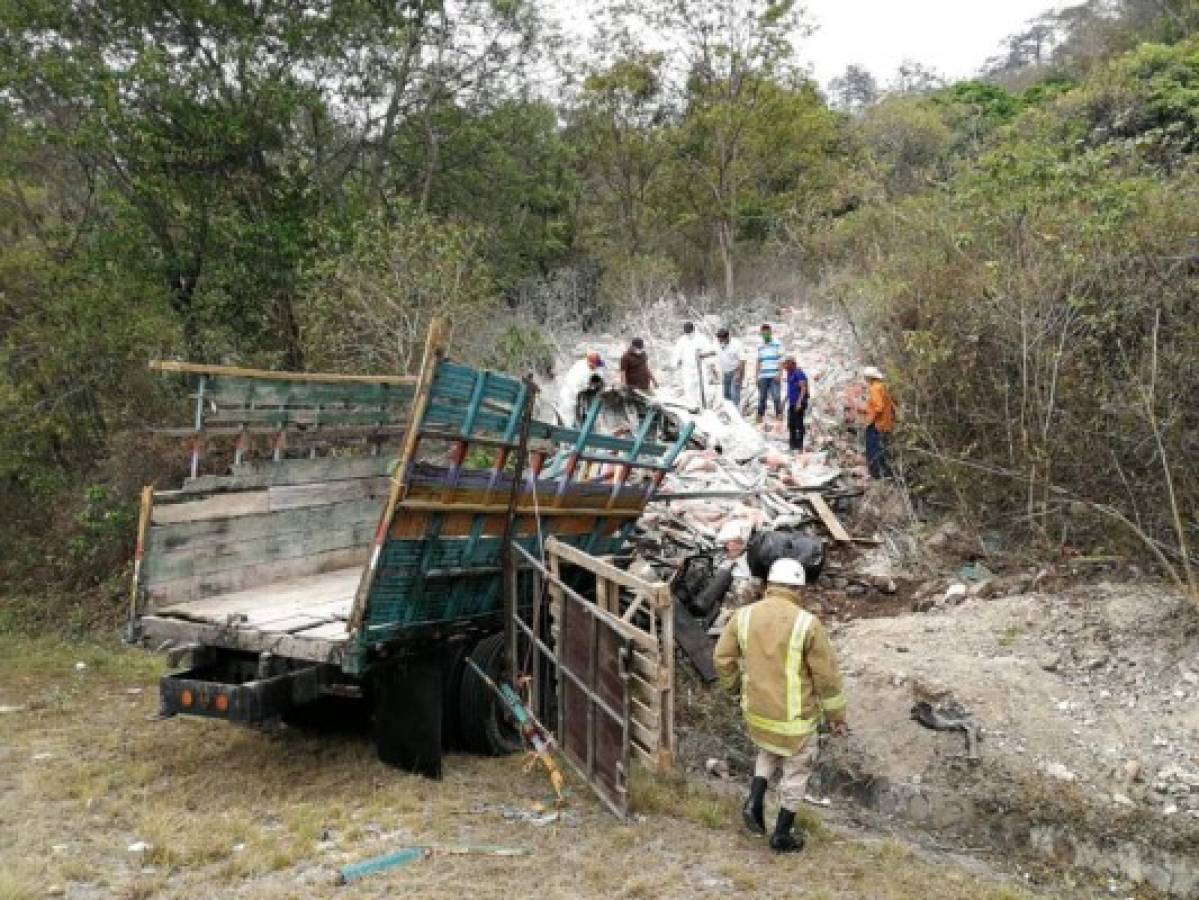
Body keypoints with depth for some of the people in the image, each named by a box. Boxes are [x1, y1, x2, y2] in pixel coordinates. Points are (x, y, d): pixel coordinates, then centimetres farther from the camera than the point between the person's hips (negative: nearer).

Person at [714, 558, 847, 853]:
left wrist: (734, 683, 21)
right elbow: (827, 675, -12)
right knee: (796, 770, 18)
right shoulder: (807, 624, -18)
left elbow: (722, 659, 0)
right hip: (794, 717, -4)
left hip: (755, 710, 4)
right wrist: (836, 714, 1)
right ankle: (782, 835, 28)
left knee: (768, 752, 32)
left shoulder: (744, 615, -7)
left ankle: (754, 802, 16)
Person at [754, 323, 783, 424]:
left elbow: (781, 360, -3)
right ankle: (760, 416, 11)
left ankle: (779, 415, -4)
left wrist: (779, 374, -11)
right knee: (761, 397, 5)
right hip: (763, 377, 4)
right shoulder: (760, 347, 14)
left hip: (774, 376, -4)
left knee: (776, 397, -9)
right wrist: (756, 376, 13)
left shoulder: (777, 344, 0)